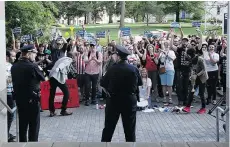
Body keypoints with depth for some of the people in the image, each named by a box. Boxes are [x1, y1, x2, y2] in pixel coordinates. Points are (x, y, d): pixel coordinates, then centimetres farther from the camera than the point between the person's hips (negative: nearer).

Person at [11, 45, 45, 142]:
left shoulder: (14, 66, 2)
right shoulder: (32, 66, -18)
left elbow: (15, 80, 11)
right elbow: (43, 78, -8)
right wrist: (39, 70, 11)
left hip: (19, 98, 7)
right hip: (32, 99, -7)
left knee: (22, 124, 17)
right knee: (34, 125, 5)